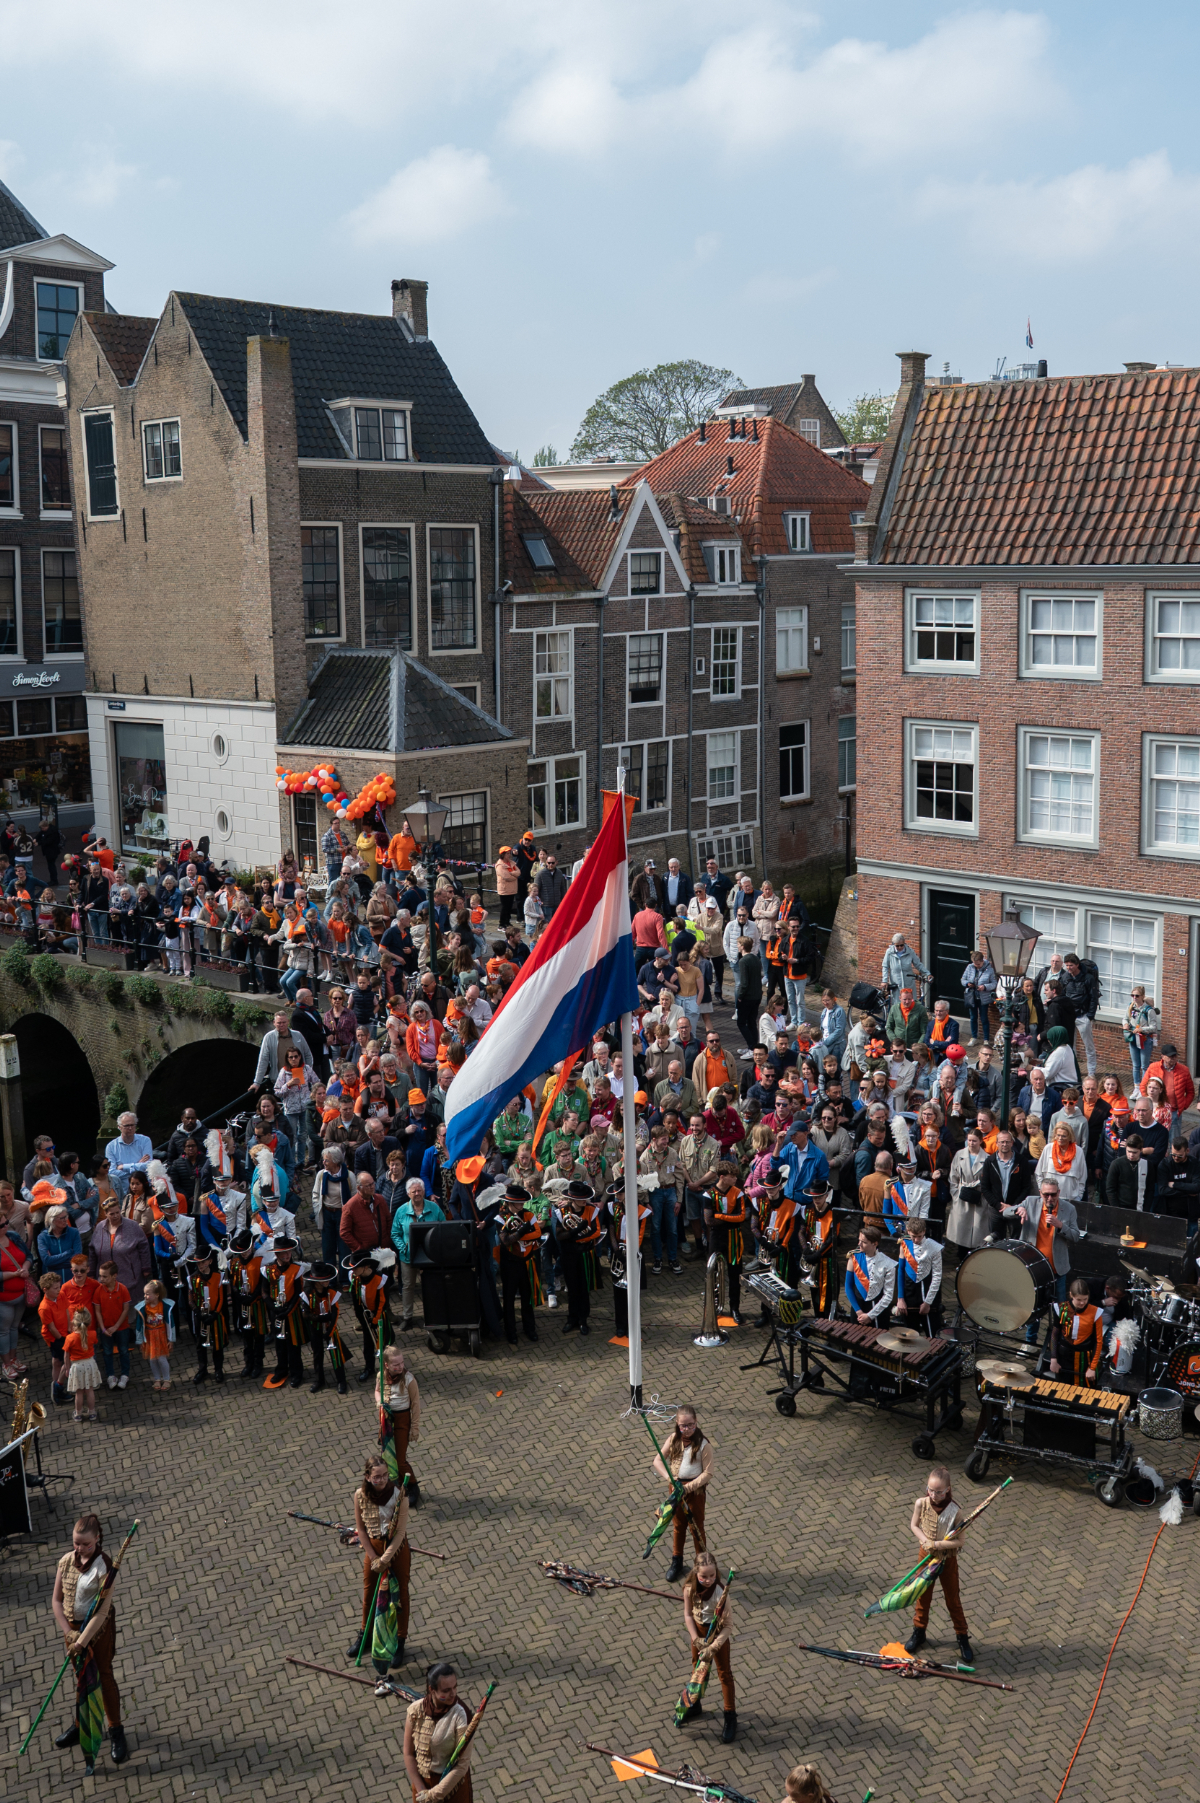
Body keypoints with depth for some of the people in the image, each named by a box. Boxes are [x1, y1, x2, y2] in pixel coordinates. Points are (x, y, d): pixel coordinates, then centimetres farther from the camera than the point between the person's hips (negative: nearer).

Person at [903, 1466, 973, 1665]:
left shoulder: (955, 1512, -26)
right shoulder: (921, 1503, -18)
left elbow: (959, 1541, -20)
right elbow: (914, 1525, -2)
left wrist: (937, 1544, -28)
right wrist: (925, 1540, -19)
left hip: (947, 1560, -3)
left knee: (953, 1600, 13)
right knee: (922, 1596, 19)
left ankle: (963, 1638, 31)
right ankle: (919, 1631, 39)